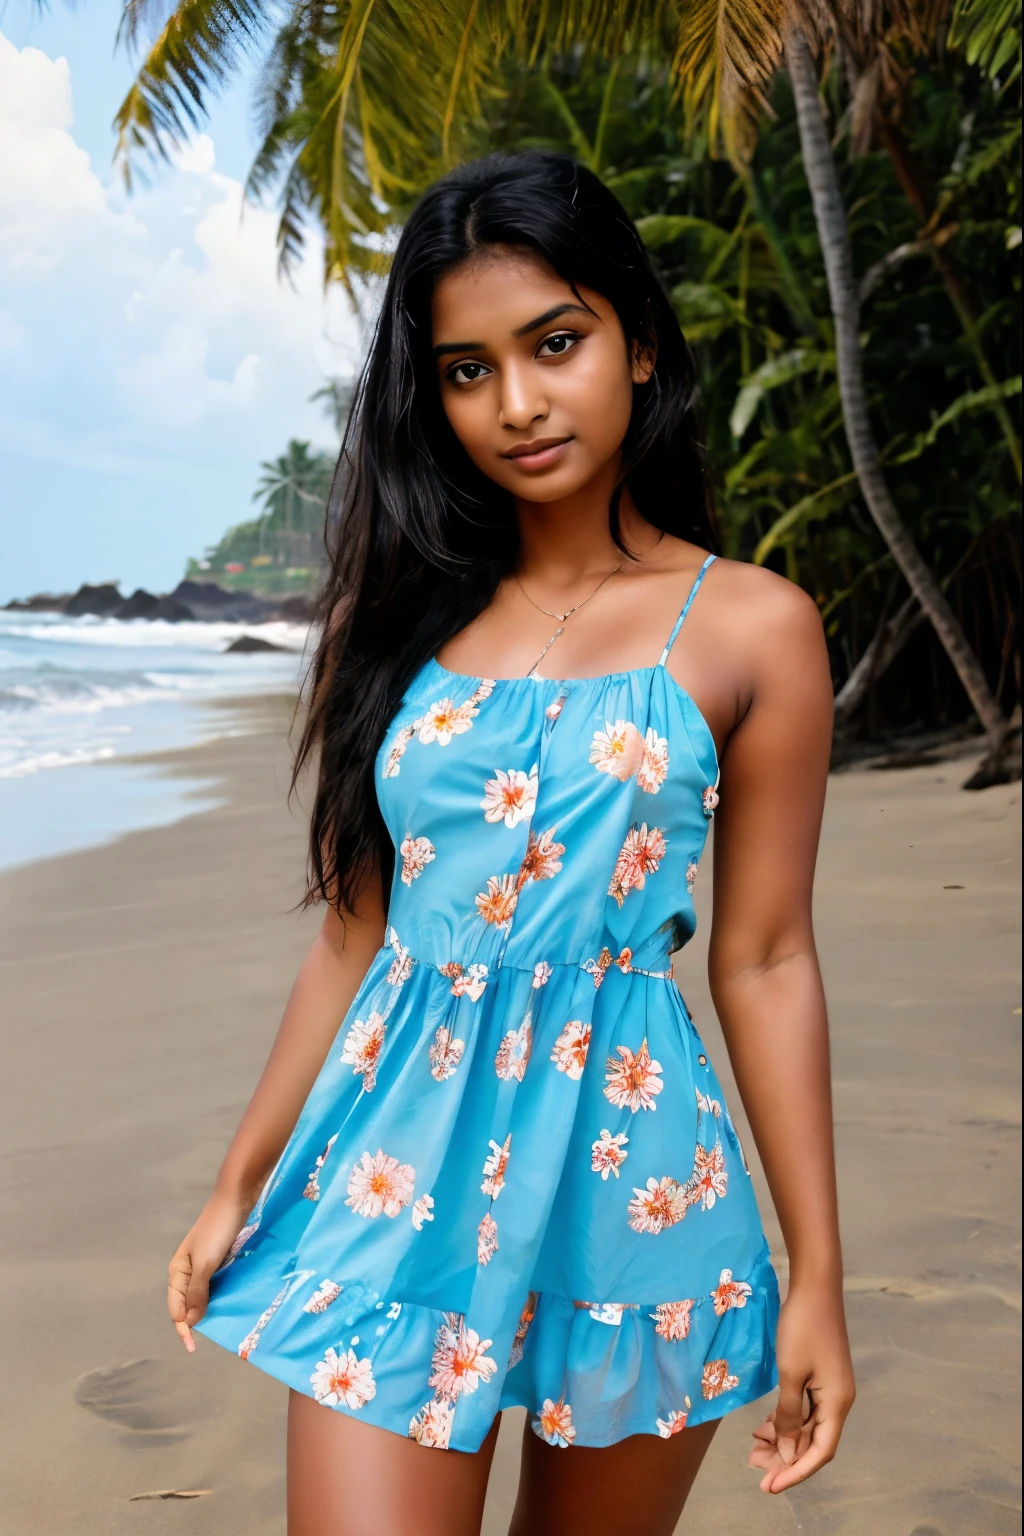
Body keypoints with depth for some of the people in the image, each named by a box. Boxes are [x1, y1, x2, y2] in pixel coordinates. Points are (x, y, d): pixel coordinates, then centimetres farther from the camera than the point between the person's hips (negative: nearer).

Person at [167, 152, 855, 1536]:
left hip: (626, 1174, -1)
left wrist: (817, 1275, -1)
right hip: (399, 1171, 2)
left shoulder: (749, 628, -2)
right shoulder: (404, 614, 6)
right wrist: (241, 1186, 11)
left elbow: (764, 962, -1)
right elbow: (356, 933, 10)